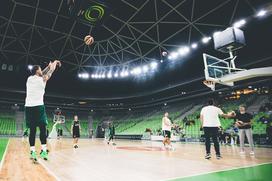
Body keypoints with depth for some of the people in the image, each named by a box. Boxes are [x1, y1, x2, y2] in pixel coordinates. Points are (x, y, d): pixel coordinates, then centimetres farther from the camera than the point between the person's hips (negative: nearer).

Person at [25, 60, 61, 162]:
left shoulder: (29, 79, 13)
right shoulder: (42, 79, -1)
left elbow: (40, 75, 30)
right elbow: (49, 74, 19)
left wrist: (48, 66, 41)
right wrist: (54, 65, 35)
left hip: (28, 107, 6)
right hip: (38, 106, -5)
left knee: (32, 130, 6)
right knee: (43, 128, 0)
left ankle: (32, 152, 4)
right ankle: (43, 150, -3)